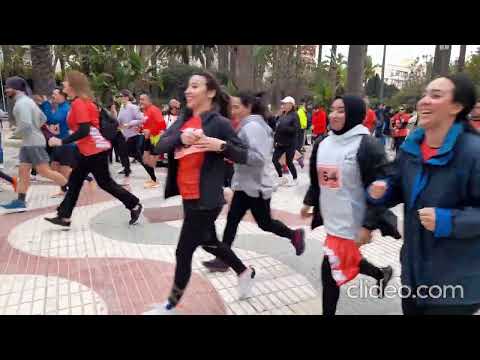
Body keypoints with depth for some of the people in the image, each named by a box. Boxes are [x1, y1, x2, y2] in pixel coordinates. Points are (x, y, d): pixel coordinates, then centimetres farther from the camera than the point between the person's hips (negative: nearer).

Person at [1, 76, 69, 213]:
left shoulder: (22, 103, -16)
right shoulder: (27, 100, 16)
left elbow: (26, 124, -26)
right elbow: (43, 118, 21)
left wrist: (16, 133, -8)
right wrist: (34, 130, 15)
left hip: (33, 143, -10)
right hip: (28, 142, 10)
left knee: (45, 171, -6)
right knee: (23, 171, 8)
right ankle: (20, 202, 10)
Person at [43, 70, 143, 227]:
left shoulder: (79, 103, -17)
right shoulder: (84, 101, 12)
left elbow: (84, 131, -24)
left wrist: (61, 141, -20)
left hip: (95, 150, -10)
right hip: (89, 150, 10)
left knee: (105, 183, 1)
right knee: (74, 181, 11)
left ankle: (134, 205, 14)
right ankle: (64, 217, 18)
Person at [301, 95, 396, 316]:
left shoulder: (367, 146, -17)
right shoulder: (323, 144, 6)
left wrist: (368, 225, -20)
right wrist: (309, 202, 20)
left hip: (351, 222, -7)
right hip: (331, 220, 8)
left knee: (331, 272, -1)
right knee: (346, 263, 24)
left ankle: (329, 312, 23)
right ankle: (381, 274, 53)